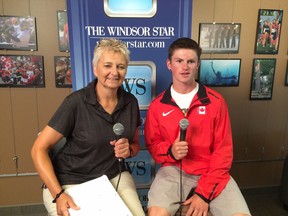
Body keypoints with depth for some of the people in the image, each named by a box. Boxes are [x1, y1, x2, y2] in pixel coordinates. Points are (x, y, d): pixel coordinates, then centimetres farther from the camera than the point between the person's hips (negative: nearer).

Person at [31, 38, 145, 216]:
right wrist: (58, 194, -20)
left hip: (114, 177, 4)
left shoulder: (131, 102, -3)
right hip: (71, 182, -3)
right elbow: (39, 149, -13)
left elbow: (136, 144, 10)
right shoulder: (76, 102, -17)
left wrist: (128, 151, -13)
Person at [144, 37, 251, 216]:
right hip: (173, 170, 0)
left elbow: (223, 150, -3)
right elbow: (152, 143, 8)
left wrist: (204, 193, -10)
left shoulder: (215, 101, -3)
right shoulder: (157, 105, -1)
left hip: (211, 171, 1)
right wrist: (170, 151, -16)